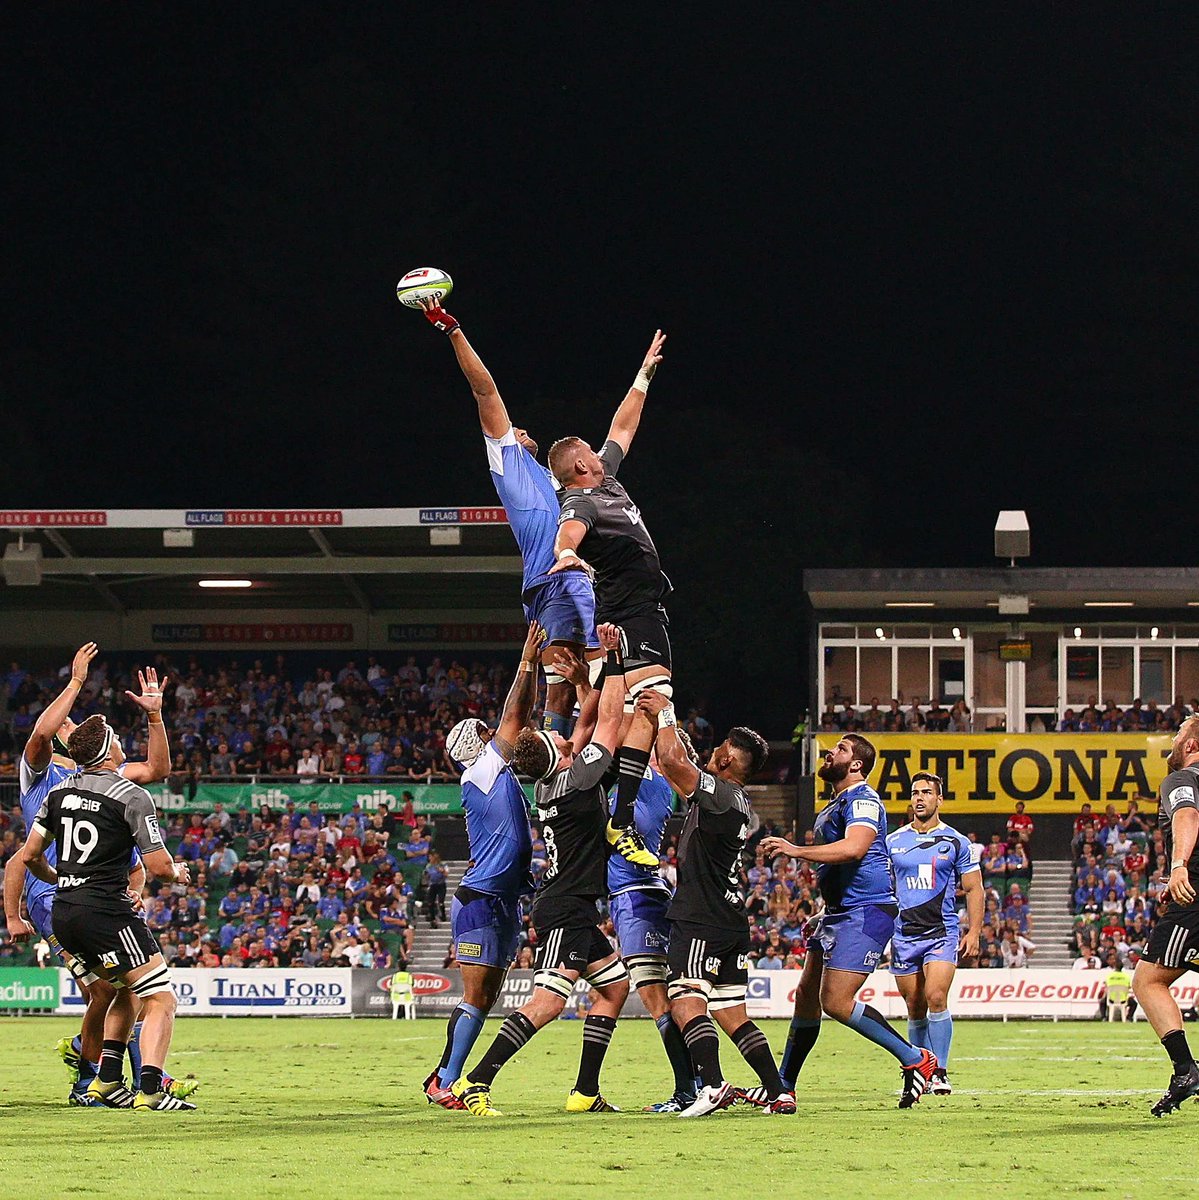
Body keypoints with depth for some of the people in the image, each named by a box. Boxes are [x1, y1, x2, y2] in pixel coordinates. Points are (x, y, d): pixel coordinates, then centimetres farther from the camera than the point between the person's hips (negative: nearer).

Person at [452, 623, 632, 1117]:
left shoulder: (548, 784, 7)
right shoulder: (577, 780, -16)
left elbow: (589, 724, 17)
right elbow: (609, 721, -13)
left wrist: (604, 670, 14)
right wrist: (613, 662, -8)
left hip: (570, 907, 10)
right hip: (566, 909, -10)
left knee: (615, 984, 16)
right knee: (547, 1002, -16)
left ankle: (586, 1092, 13)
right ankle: (475, 1081, -21)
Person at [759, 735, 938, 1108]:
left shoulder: (862, 799, -12)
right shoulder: (834, 805, 22)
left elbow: (854, 848, -31)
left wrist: (796, 850, -32)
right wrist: (825, 915, 29)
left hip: (865, 912, -11)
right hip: (840, 912, 11)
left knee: (836, 1001, -17)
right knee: (806, 995, 11)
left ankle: (916, 1060, -9)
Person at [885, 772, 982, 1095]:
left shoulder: (955, 843, 4)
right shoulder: (893, 842, 9)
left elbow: (973, 889, 8)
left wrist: (973, 931, -1)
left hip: (943, 932, -3)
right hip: (904, 933, 3)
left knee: (936, 997, -18)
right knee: (915, 1008, 4)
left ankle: (940, 1072, -15)